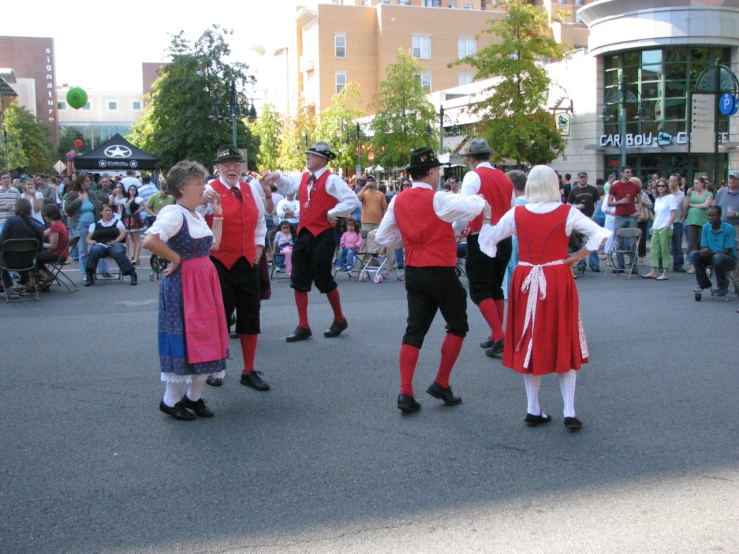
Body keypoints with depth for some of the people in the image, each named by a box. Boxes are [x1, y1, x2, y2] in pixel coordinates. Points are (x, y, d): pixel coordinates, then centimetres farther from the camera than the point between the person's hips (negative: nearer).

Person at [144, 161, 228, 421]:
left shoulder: (196, 215, 15)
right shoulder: (173, 212, -15)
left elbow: (214, 245, 20)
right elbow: (150, 240, -29)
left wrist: (217, 215, 21)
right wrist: (175, 259, -18)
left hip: (205, 281, 9)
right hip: (183, 283, -9)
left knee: (204, 337, 11)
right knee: (184, 338, -4)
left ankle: (194, 397, 23)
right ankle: (170, 400, 10)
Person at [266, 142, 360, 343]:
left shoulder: (331, 180, -12)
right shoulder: (302, 178, 10)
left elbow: (353, 201, -20)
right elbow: (288, 186, 28)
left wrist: (333, 213, -16)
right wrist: (277, 178, 9)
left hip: (323, 235, -7)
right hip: (304, 234, 7)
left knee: (323, 279, 1)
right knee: (299, 280, 5)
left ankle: (339, 320, 24)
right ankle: (303, 327, 13)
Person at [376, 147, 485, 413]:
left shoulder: (398, 201, 5)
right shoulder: (438, 199, -14)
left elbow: (383, 237, 9)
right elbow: (475, 206, -23)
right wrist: (480, 199, 0)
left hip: (413, 272, 6)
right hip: (441, 272, -6)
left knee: (415, 330, 8)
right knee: (457, 326, 13)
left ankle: (405, 393, 2)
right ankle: (441, 384, 14)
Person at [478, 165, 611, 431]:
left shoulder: (516, 214, -2)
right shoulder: (567, 213, -7)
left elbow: (487, 239, 3)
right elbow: (601, 234, -13)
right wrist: (577, 257, -6)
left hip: (526, 282, 2)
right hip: (558, 281, -1)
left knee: (530, 343, 12)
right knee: (564, 342, 8)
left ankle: (533, 410, 15)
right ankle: (569, 412, 5)